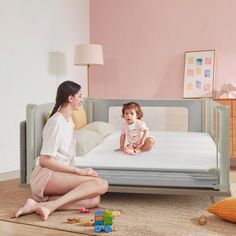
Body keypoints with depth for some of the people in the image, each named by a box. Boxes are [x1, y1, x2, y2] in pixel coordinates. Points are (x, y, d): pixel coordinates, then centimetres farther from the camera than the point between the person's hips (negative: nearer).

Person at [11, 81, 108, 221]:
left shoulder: (69, 120, 15)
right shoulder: (56, 122, -13)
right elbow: (44, 160, -18)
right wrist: (79, 171, -18)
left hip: (60, 175, 9)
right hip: (47, 175, -9)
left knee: (94, 200, -16)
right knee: (101, 184, -22)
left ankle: (39, 205, -19)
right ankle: (51, 206, -27)